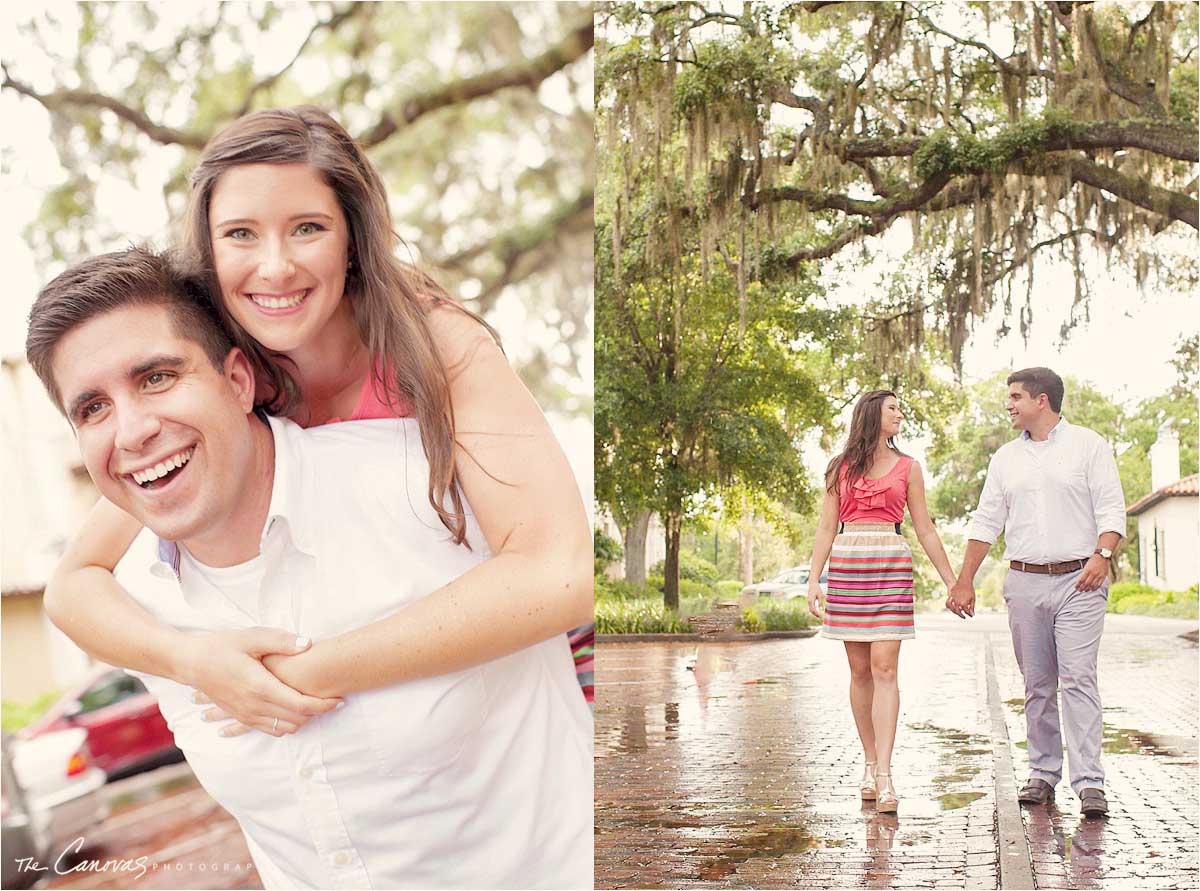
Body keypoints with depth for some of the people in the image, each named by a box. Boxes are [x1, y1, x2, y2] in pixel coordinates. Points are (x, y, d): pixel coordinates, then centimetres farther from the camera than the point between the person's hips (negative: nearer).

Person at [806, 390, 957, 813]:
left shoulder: (907, 467, 12)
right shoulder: (840, 467, 11)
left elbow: (925, 530, 13)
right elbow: (826, 527, 9)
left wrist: (951, 581, 10)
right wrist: (813, 579, 0)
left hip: (891, 568, -1)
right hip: (846, 567, 1)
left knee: (884, 670, -11)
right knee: (860, 670, 4)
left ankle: (884, 776, -14)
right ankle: (870, 764, 15)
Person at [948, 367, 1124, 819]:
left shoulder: (1088, 445, 3)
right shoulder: (1005, 458, 15)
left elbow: (1111, 509, -2)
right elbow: (986, 522, 14)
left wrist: (1103, 554, -19)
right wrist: (964, 581, 9)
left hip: (1079, 581, -4)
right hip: (1025, 582, 4)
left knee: (1078, 680, -11)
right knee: (1036, 684, 7)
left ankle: (1089, 782, -11)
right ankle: (1043, 774, 15)